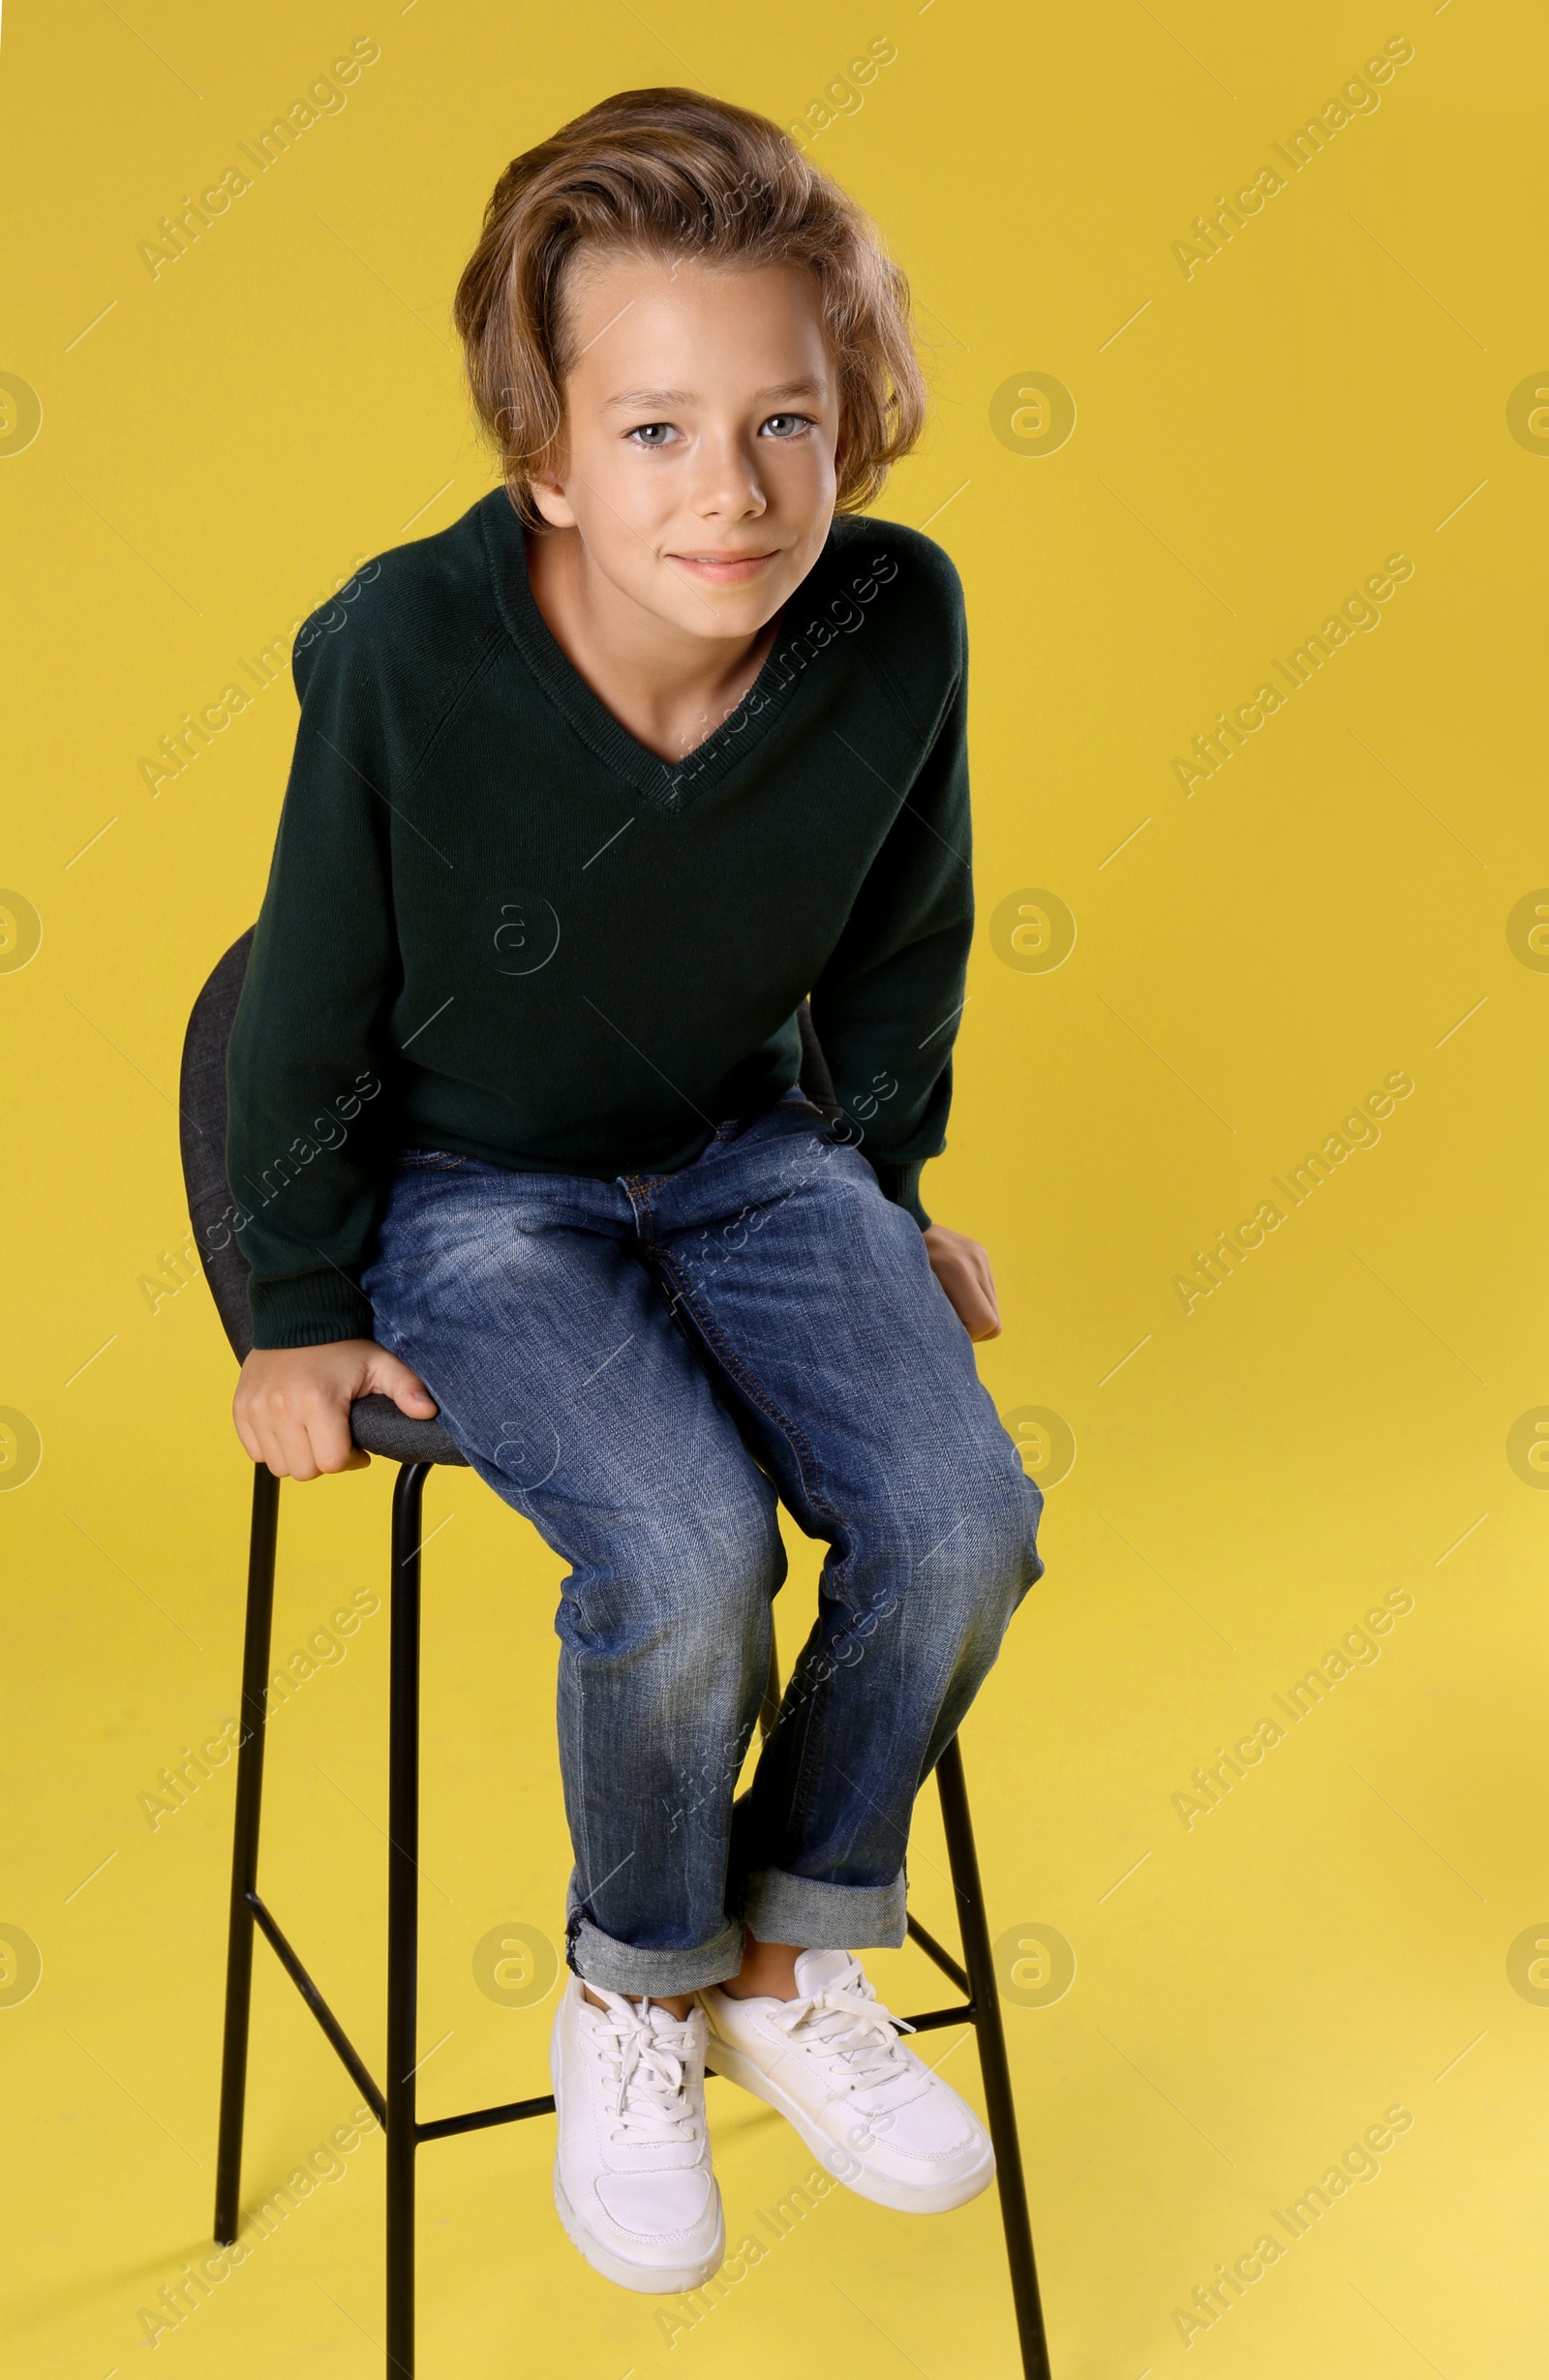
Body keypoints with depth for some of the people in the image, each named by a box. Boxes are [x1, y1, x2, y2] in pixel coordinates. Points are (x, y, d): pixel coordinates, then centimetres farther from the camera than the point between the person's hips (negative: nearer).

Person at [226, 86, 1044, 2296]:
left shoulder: (898, 623, -17)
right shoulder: (406, 653, -25)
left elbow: (902, 949, 2)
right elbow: (315, 1010, -11)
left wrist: (888, 1190, 13)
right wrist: (306, 1314, -2)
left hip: (752, 1153, 4)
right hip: (475, 1187, -3)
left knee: (963, 1517, -17)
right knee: (685, 1553, -26)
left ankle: (793, 1962, 11)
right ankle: (636, 1992, 7)